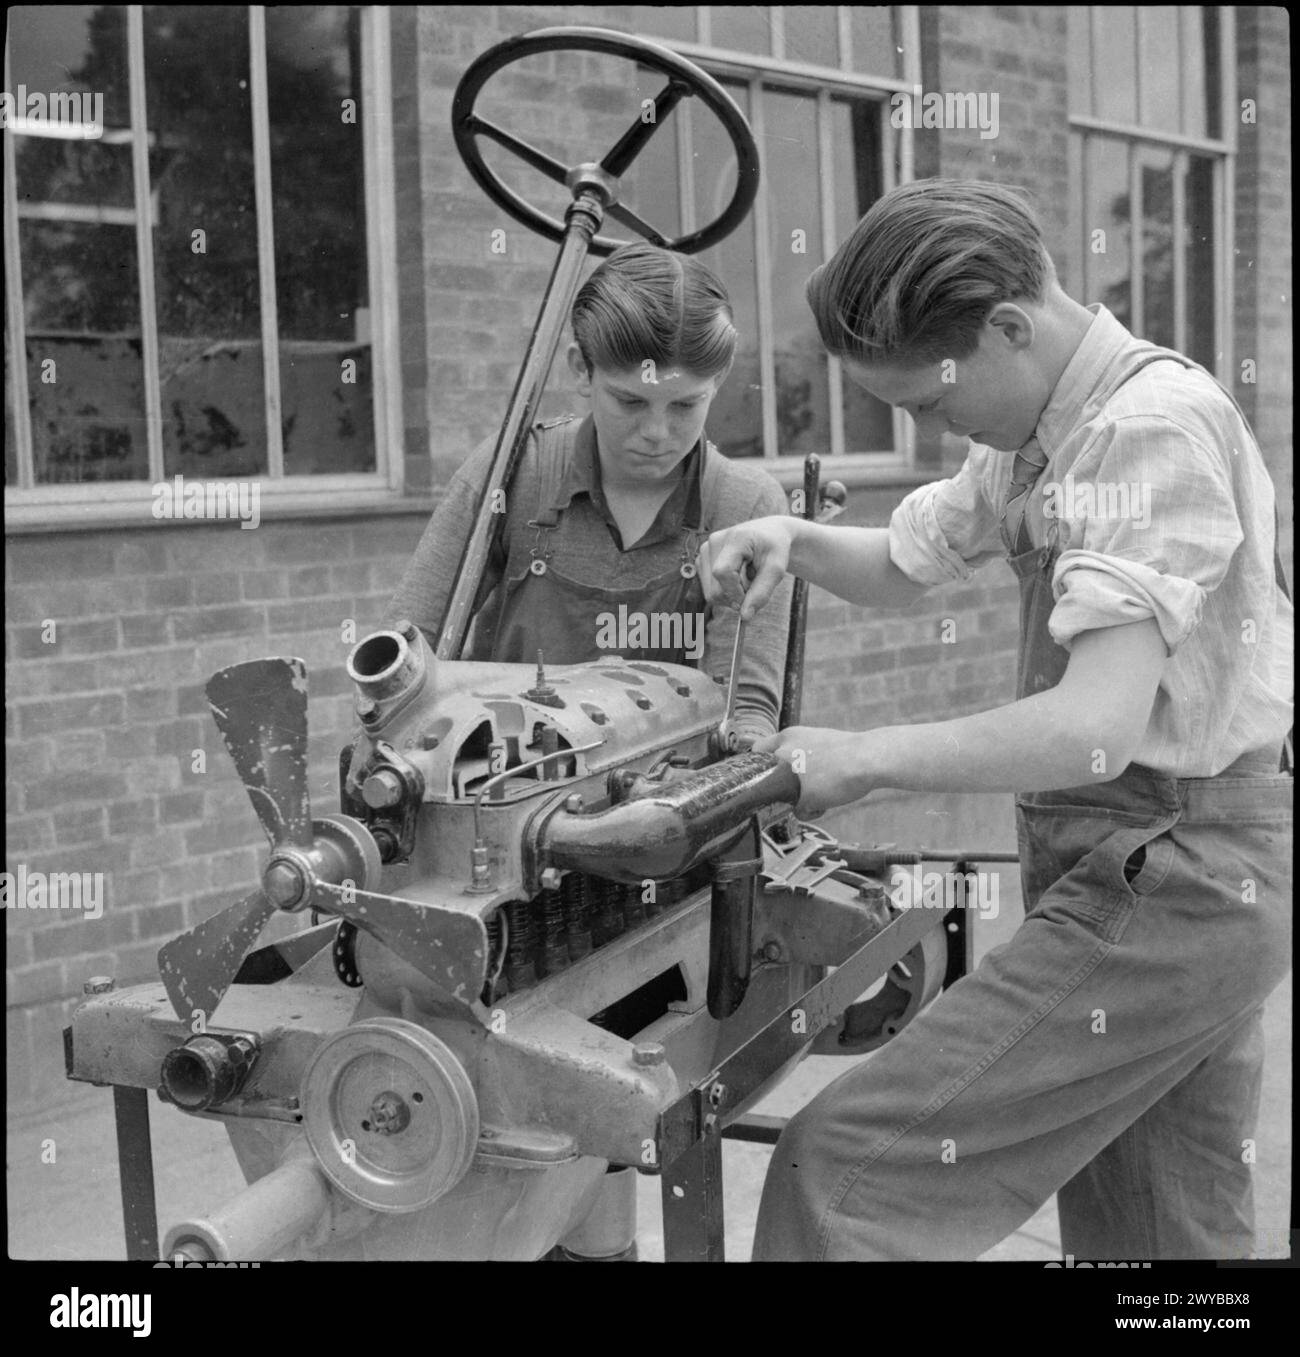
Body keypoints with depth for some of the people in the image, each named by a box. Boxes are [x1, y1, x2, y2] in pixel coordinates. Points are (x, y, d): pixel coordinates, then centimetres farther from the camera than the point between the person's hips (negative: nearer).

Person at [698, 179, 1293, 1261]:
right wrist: (796, 543, 1)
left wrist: (861, 758, -20)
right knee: (1173, 1236, 18)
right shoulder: (1042, 428, 9)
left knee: (847, 1170, -12)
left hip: (1167, 878, -10)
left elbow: (1095, 728, -28)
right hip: (1182, 880, 10)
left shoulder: (1153, 424, -19)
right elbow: (903, 568, 21)